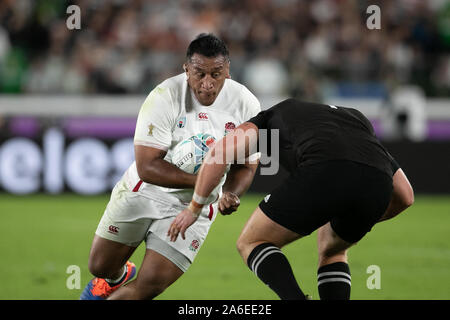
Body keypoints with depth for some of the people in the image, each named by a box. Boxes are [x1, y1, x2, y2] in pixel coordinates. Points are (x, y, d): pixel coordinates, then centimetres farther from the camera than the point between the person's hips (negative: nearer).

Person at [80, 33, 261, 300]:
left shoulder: (246, 105, -12)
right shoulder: (164, 98, -23)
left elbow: (246, 165, -1)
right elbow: (147, 167, -26)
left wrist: (230, 194, -23)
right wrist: (199, 181, -38)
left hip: (192, 208, 1)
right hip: (144, 192, -1)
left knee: (150, 286, -11)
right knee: (100, 266, 7)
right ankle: (117, 277, 46)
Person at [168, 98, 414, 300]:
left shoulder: (275, 114, 35)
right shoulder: (357, 119, 43)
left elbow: (219, 154, 19)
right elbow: (405, 196, 36)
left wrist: (194, 208, 31)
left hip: (323, 174, -4)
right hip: (376, 186, 5)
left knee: (251, 243, 16)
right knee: (331, 250, 34)